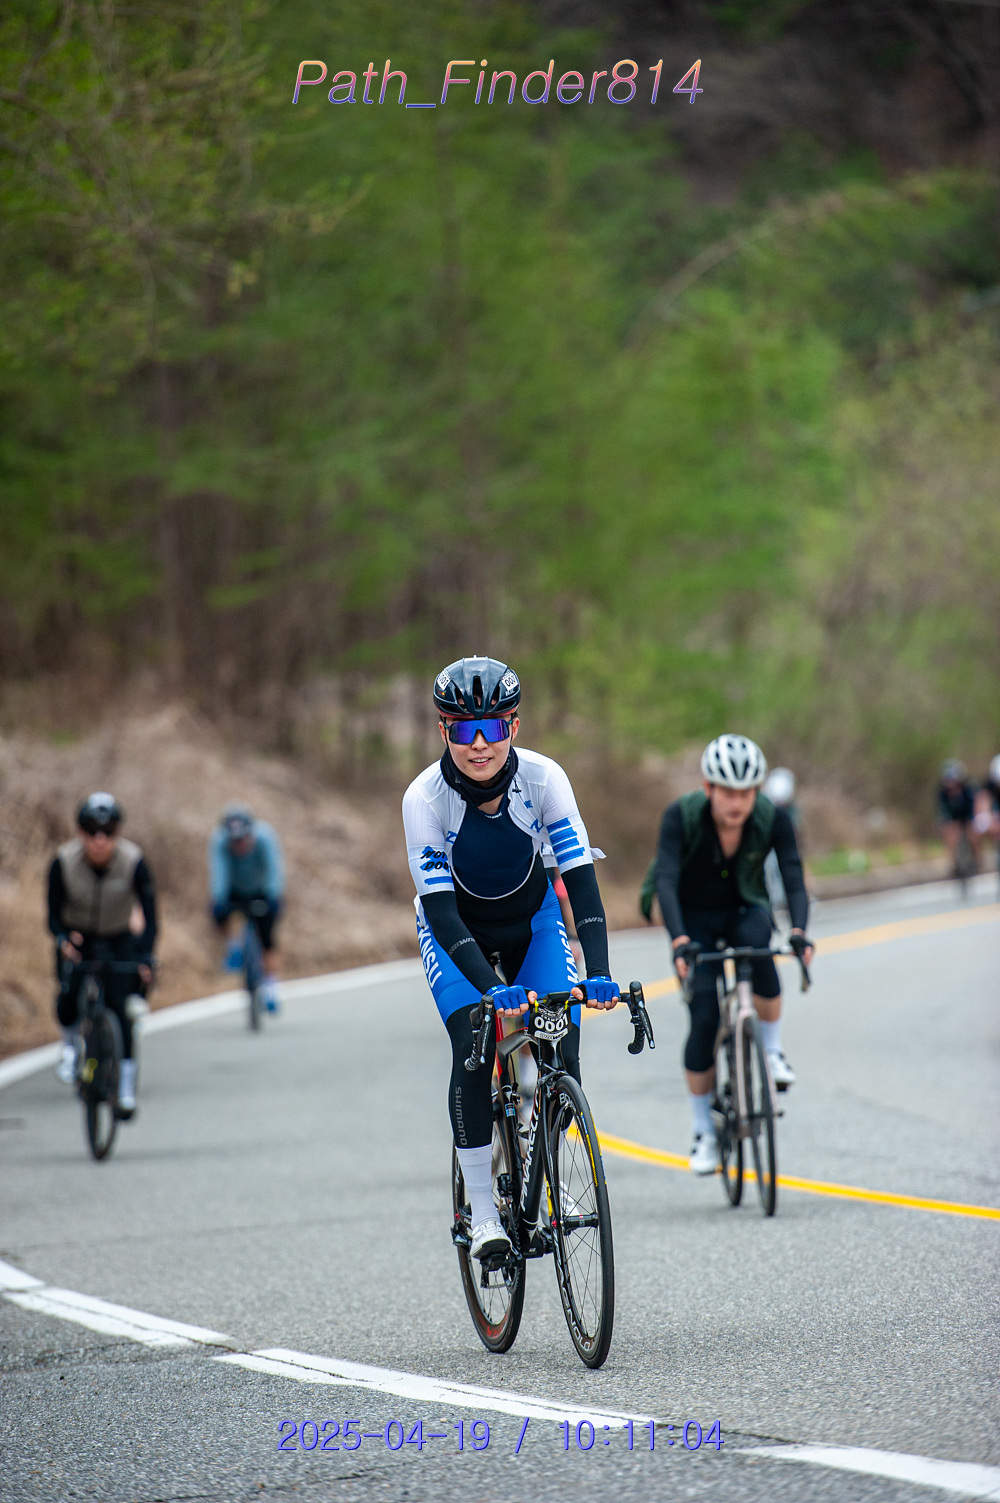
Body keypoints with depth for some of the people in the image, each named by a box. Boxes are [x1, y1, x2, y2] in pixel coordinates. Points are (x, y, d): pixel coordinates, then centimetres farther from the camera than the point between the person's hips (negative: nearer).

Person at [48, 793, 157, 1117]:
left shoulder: (134, 862, -22)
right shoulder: (64, 862, -21)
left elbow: (149, 913, -21)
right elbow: (54, 914, -15)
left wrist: (145, 958, -35)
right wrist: (64, 940, -37)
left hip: (119, 941, 0)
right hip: (77, 939, 0)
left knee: (118, 1007, -16)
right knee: (70, 998, -25)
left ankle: (126, 1087, -7)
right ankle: (71, 1041, 8)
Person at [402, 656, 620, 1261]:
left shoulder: (543, 779, -26)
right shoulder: (426, 796, -29)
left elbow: (581, 879, -29)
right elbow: (440, 908, -32)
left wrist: (599, 972, -43)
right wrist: (494, 988, -45)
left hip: (532, 921, 1)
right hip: (456, 930, -1)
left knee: (561, 1058, -15)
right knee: (474, 1047, -23)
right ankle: (482, 1209, -12)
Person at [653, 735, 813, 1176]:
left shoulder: (773, 819, -23)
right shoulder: (681, 816, -27)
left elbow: (793, 878, -28)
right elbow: (666, 881, -35)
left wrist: (798, 930, -47)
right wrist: (679, 941, -50)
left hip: (745, 909, 1)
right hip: (696, 916, -1)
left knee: (756, 945, -36)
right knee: (704, 1020, -14)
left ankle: (772, 1051, -17)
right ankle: (704, 1132, 1)